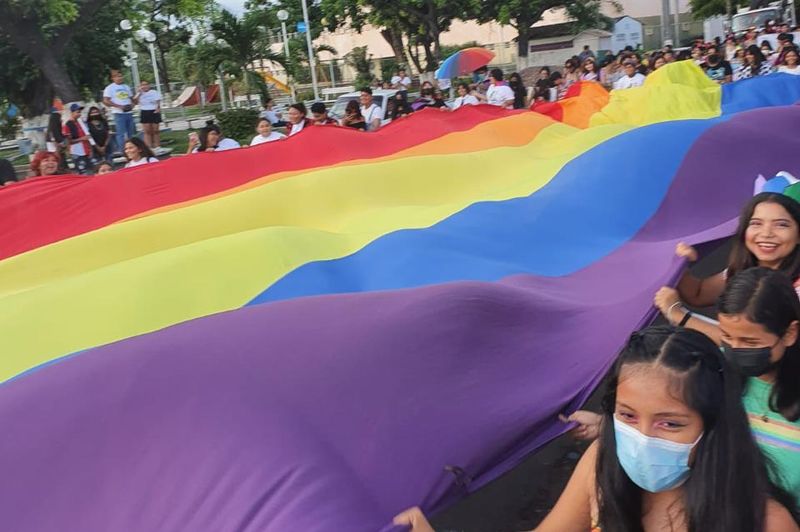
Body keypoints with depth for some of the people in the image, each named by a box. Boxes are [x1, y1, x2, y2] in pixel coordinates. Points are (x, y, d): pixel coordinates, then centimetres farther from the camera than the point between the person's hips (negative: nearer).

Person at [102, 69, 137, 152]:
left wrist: (132, 104, -2)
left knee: (131, 133, 10)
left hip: (129, 113, 6)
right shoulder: (110, 88, -2)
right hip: (119, 114, -6)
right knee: (121, 134, -9)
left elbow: (133, 98, 22)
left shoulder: (126, 87, 15)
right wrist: (120, 106, -17)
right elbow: (106, 101, -10)